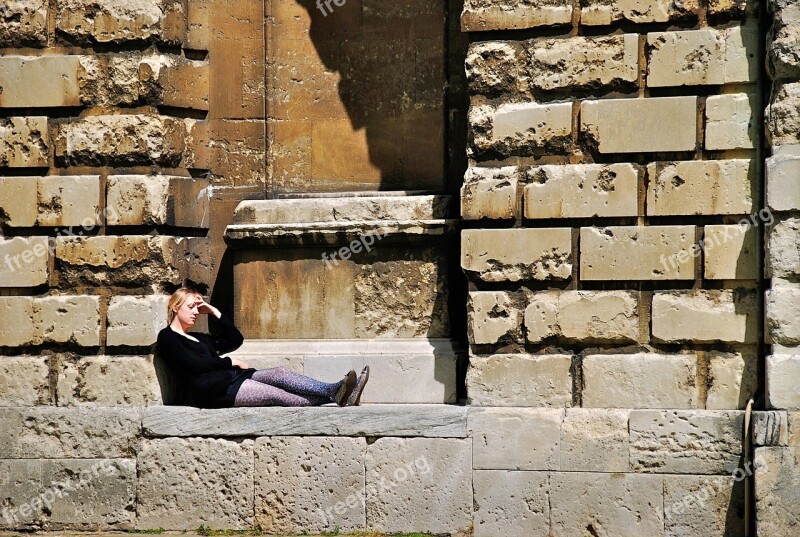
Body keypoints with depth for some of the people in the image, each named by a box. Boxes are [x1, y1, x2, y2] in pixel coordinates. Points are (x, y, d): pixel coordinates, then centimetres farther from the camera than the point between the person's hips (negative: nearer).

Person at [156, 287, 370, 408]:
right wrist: (231, 362, -1)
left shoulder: (198, 339, 31)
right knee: (277, 394, -24)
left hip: (230, 378, 8)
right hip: (212, 389, -8)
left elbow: (236, 339, 27)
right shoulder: (167, 337, 6)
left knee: (279, 374, -19)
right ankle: (334, 397, -38)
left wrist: (215, 312, 22)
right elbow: (195, 363, -9)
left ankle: (336, 392, -38)